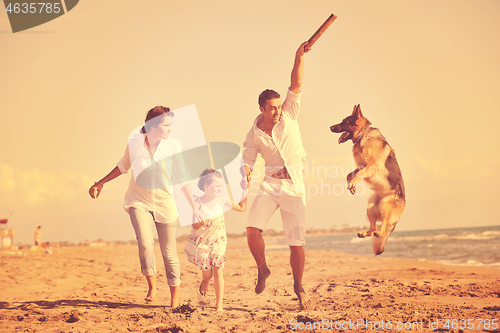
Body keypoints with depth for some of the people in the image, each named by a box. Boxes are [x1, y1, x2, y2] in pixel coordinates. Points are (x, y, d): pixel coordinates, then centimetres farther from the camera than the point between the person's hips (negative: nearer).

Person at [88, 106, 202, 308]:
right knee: (145, 243, -21)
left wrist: (194, 207, -2)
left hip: (164, 203, 0)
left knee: (169, 252, 3)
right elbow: (123, 166, 11)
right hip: (139, 201, 0)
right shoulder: (134, 142, -9)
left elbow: (182, 178, -2)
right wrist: (101, 183, 17)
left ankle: (175, 297, 19)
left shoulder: (173, 146, -11)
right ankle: (151, 284, 4)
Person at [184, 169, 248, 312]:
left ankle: (219, 304, -1)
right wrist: (201, 222, -37)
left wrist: (245, 191, 2)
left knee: (217, 270, -7)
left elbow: (241, 208, 9)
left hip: (218, 241, 2)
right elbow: (194, 226, -16)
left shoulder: (222, 200, -6)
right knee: (207, 273, 0)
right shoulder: (198, 204, -17)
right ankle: (205, 280, 41)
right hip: (202, 241, -2)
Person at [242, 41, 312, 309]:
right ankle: (262, 270, 7)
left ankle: (298, 286, 19)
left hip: (295, 186, -1)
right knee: (252, 228, -19)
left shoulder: (289, 114, 0)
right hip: (271, 184, 1)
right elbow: (247, 160, 4)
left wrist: (299, 58, -19)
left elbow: (296, 85, -8)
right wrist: (245, 174, -18)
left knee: (296, 242, -2)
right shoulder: (254, 134, 2)